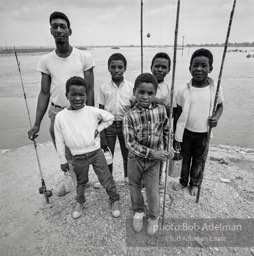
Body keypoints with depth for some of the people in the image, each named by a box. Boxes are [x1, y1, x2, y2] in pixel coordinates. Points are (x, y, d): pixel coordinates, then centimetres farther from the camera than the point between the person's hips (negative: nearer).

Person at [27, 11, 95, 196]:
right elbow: (44, 93, 6)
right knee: (64, 155, 14)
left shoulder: (84, 57, -4)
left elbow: (90, 90, -3)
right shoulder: (46, 60, 3)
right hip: (56, 113, 3)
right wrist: (37, 124, 2)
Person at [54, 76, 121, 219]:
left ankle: (115, 200, 33)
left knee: (106, 179, 10)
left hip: (96, 152, -1)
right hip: (78, 157, 1)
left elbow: (110, 118, 5)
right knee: (81, 182, 22)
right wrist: (63, 161, 4)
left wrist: (98, 128, -8)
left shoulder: (93, 111, -12)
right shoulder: (60, 117, -10)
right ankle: (80, 202, 48)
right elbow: (60, 141, -1)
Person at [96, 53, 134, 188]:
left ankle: (128, 177, 37)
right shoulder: (104, 88, -4)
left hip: (125, 124, 0)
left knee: (127, 154, 13)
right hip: (108, 125, 0)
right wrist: (102, 134, -4)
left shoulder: (131, 87, -5)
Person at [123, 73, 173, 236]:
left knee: (153, 192, 10)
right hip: (135, 159, 0)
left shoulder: (161, 110, -11)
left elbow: (166, 131, 6)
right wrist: (152, 153, -23)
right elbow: (130, 144, -20)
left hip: (154, 160, 0)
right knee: (135, 188, 19)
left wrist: (167, 149, 6)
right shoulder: (130, 116, -18)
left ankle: (154, 217, 41)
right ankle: (138, 212, 48)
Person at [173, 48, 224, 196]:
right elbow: (178, 116, -5)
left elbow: (220, 106, 8)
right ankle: (183, 181, 41)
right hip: (186, 132, 0)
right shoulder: (184, 91, -12)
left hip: (204, 134, 1)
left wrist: (216, 117, -15)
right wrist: (176, 138, -3)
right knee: (184, 158, 17)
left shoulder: (215, 88, -10)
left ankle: (195, 183, 42)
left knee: (198, 160, 18)